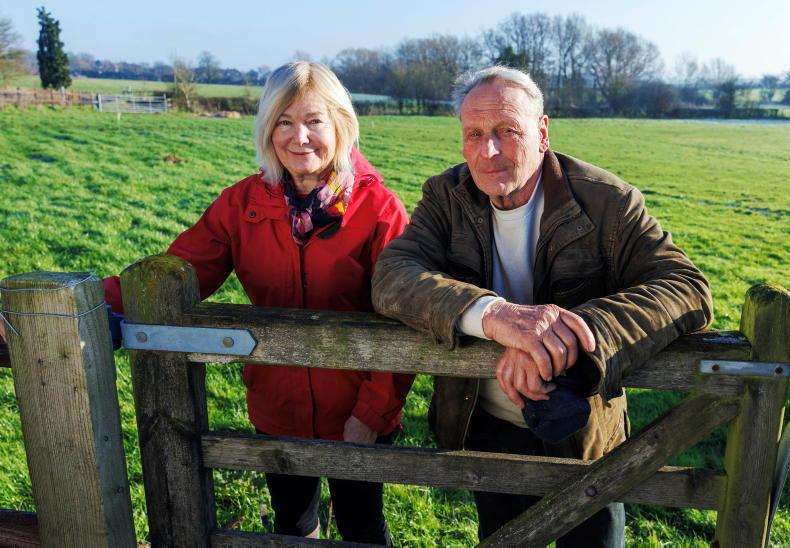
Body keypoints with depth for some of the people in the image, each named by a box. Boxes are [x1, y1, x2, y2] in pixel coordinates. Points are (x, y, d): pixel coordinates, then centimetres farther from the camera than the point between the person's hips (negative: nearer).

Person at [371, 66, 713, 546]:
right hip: (487, 430, 2)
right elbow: (391, 276, -25)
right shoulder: (446, 197, -10)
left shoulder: (607, 200, -16)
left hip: (584, 432, -1)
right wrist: (492, 314, -44)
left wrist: (575, 330, -45)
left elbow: (688, 288, -27)